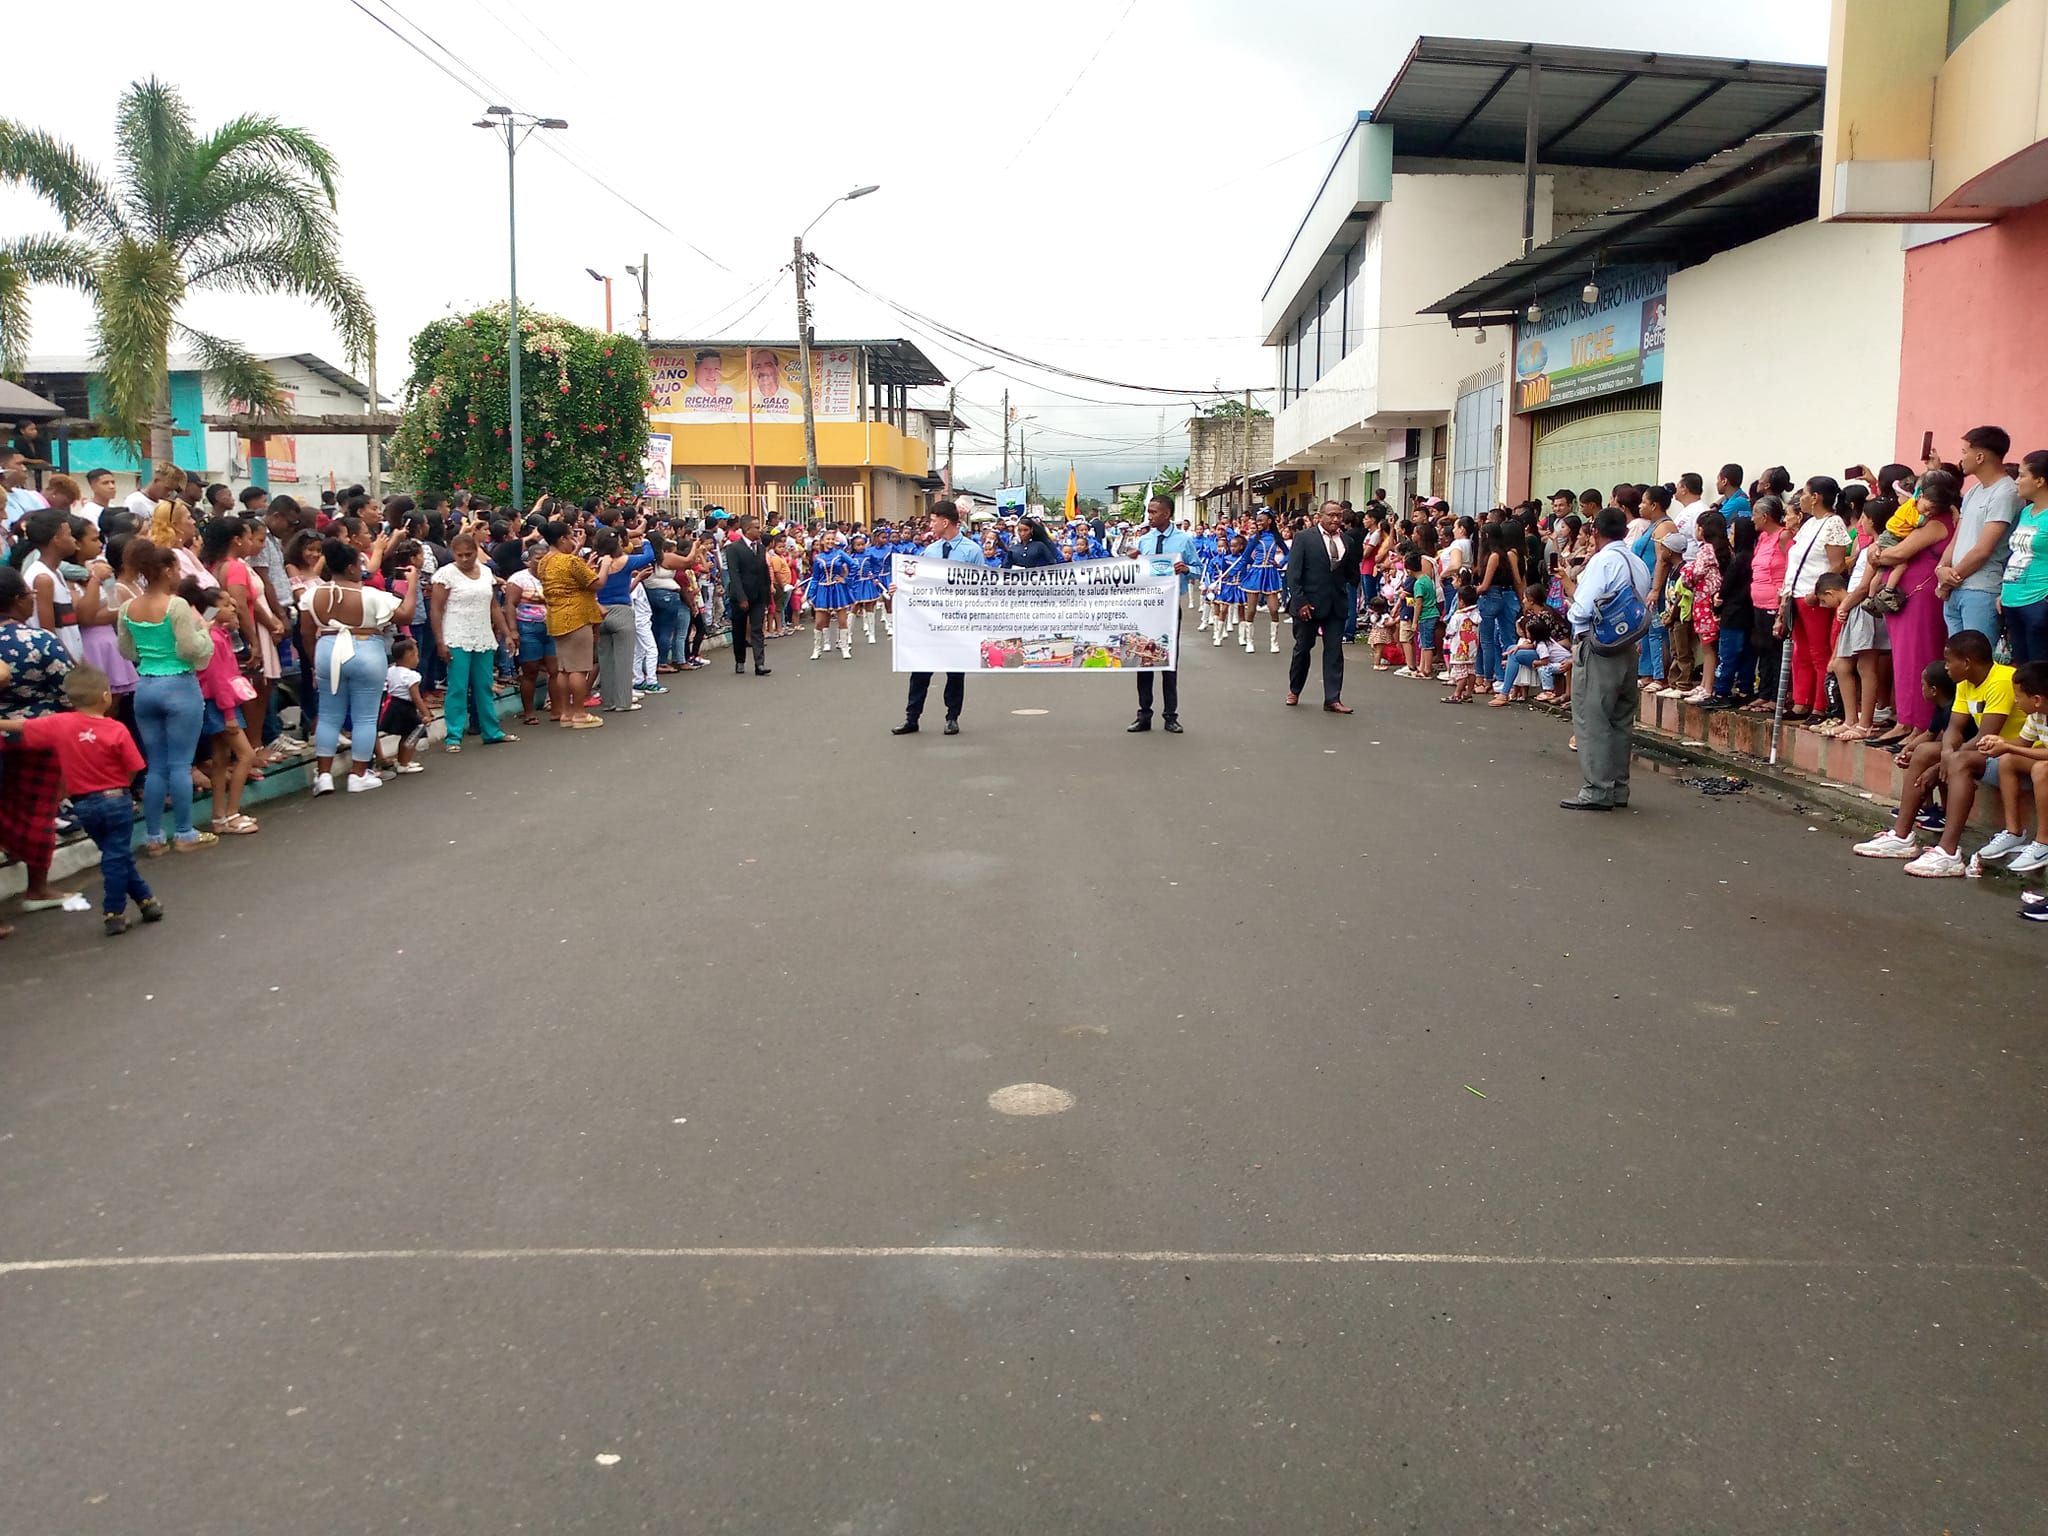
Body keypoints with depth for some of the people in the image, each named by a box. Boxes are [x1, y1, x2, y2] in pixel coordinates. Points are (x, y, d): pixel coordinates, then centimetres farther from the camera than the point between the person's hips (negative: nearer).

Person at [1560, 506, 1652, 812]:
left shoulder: (1601, 561, -12)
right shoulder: (1639, 565, 12)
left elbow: (1582, 610, -20)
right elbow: (1643, 609, 17)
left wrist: (1571, 586, 1)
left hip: (1597, 650, -8)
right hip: (1627, 650, 8)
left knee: (1591, 720, -4)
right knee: (1621, 720, 13)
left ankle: (1597, 790, -6)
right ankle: (1618, 789, 18)